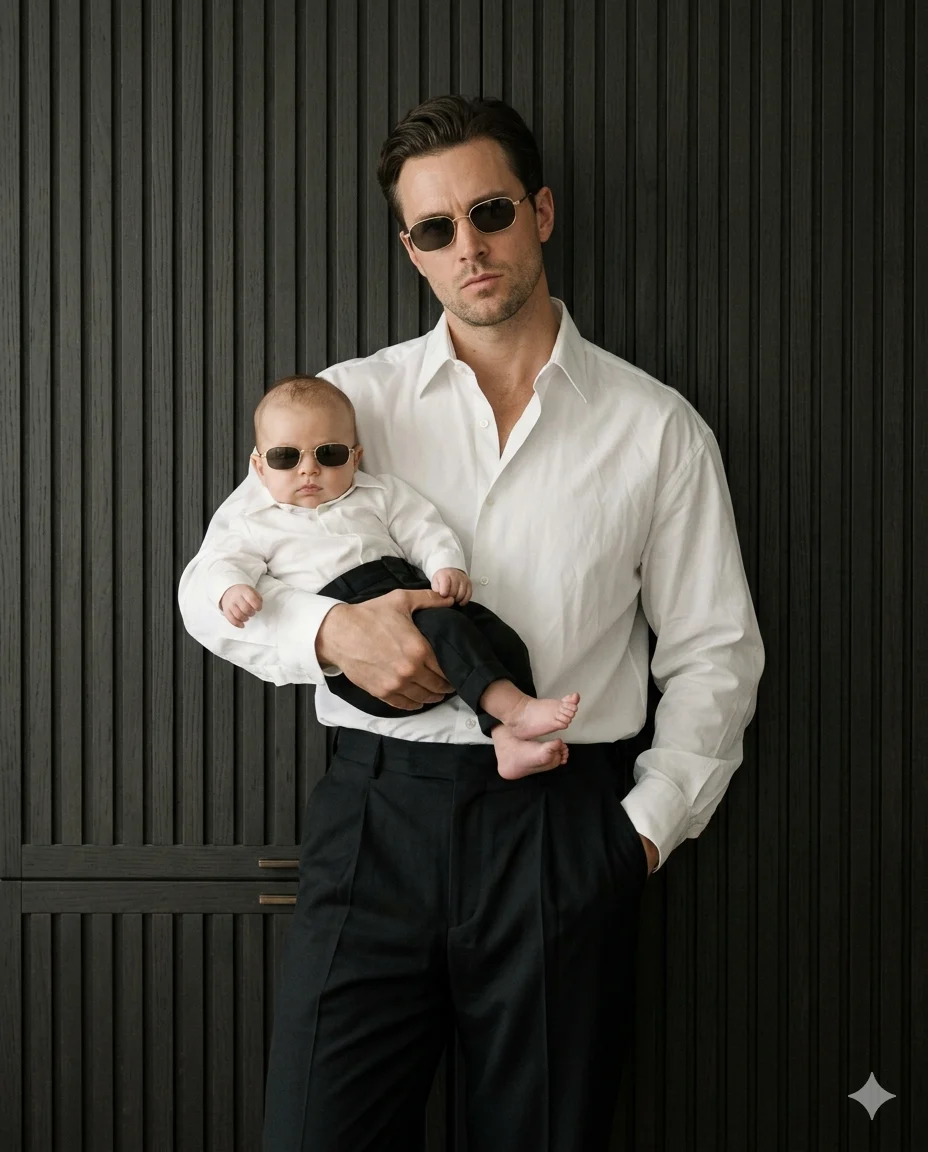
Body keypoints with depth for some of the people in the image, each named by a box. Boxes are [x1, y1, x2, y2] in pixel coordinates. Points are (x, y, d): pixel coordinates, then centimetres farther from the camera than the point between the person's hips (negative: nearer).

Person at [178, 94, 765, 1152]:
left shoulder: (656, 427, 6)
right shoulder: (349, 401, 7)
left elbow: (712, 654, 9)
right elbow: (210, 587, 7)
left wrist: (648, 824, 0)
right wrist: (331, 630, -13)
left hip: (565, 824, 0)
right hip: (379, 814, 1)